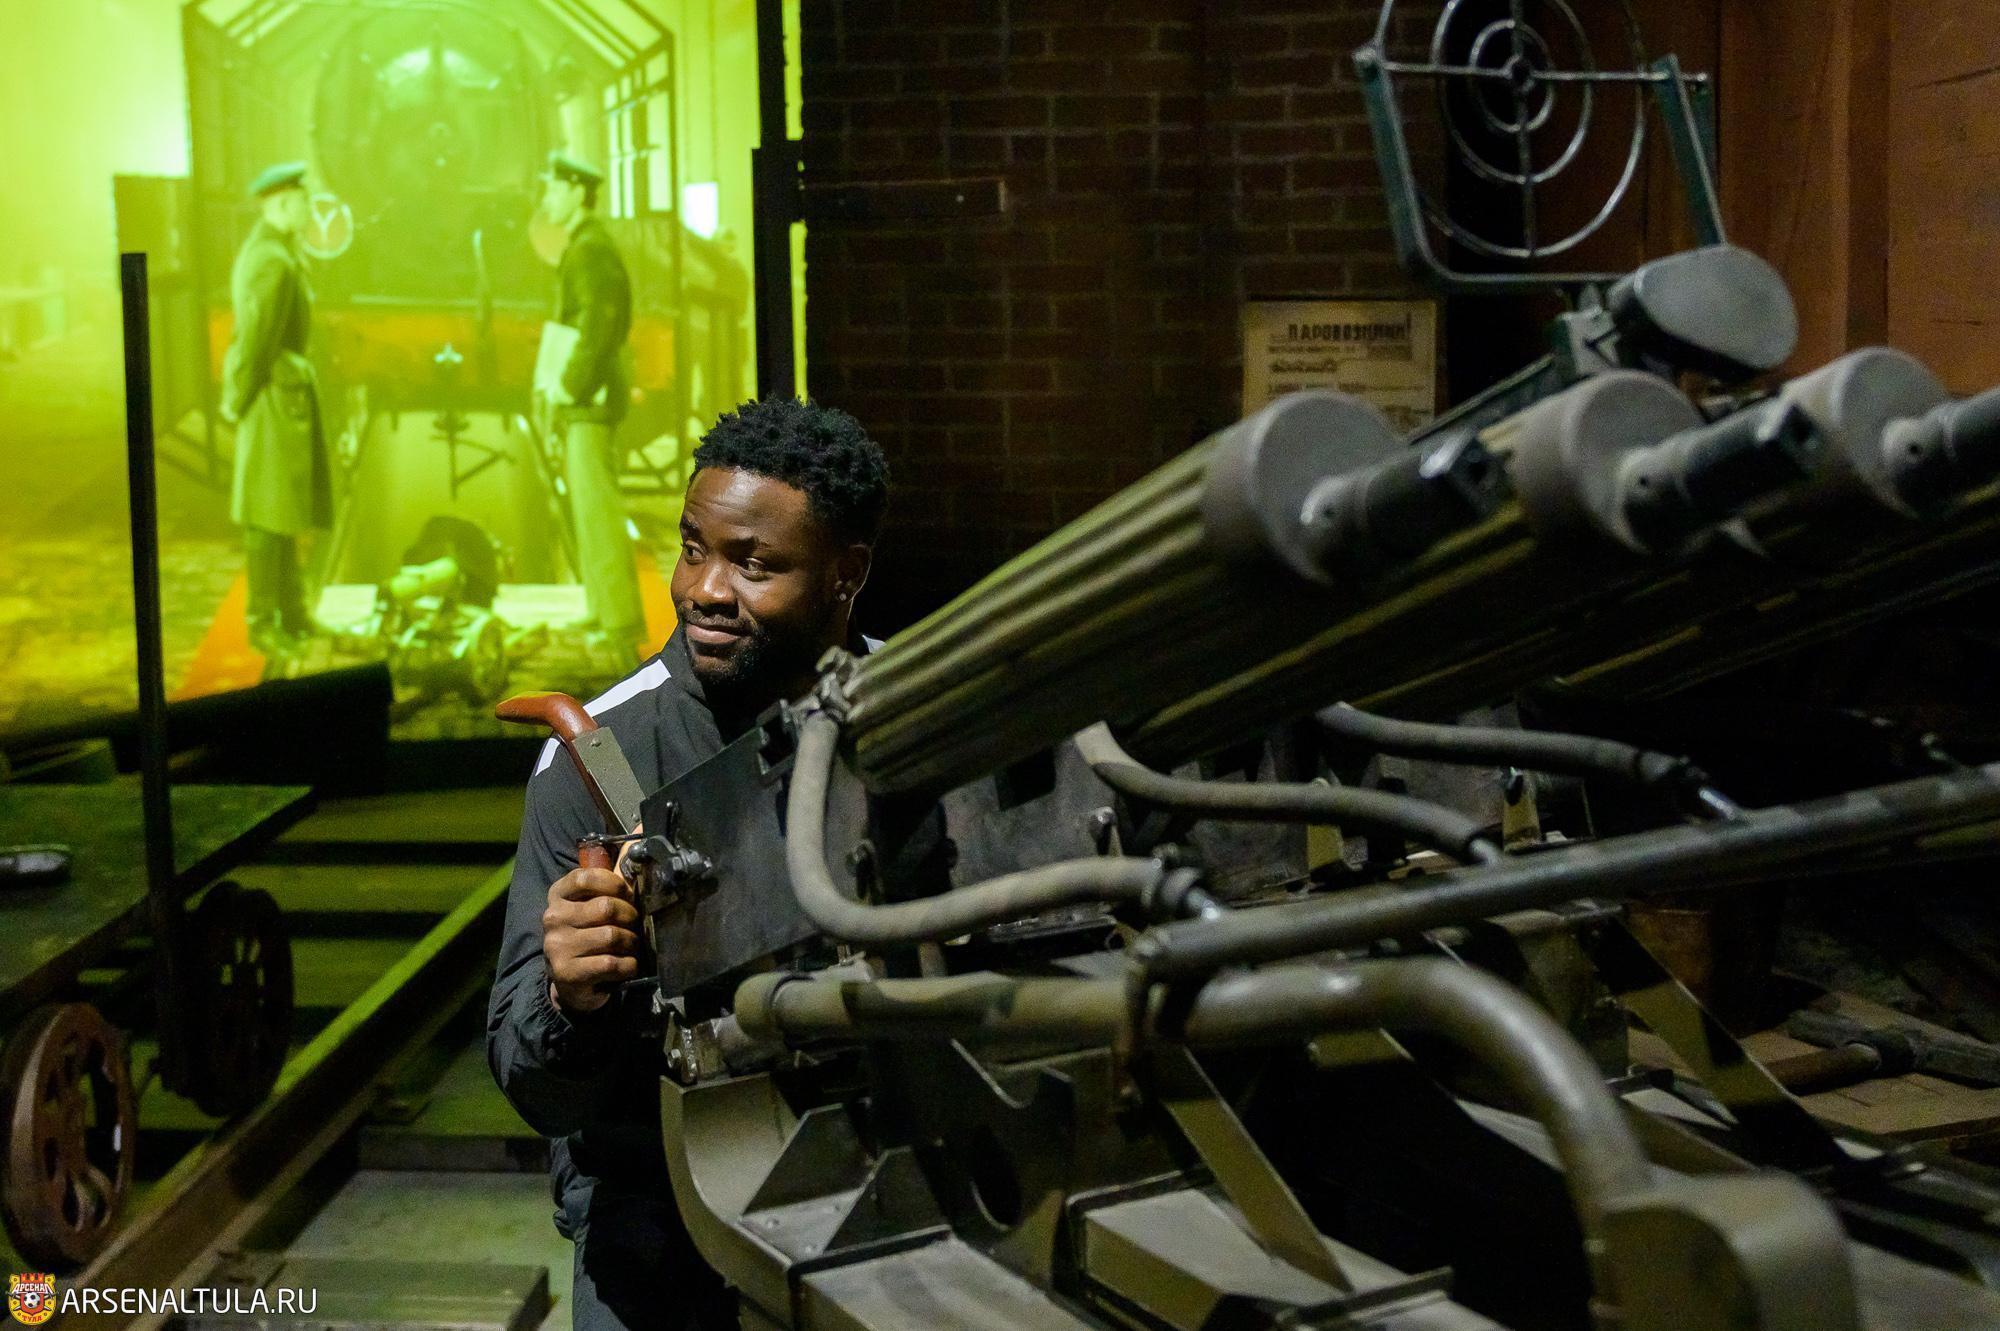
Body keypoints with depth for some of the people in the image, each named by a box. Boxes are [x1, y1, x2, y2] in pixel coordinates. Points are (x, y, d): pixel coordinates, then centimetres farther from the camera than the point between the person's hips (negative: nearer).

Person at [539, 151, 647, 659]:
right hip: (584, 398, 10)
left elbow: (599, 324, -23)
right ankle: (606, 613, 18)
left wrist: (570, 385, -19)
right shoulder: (583, 246, 19)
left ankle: (620, 621, -10)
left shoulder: (591, 249, -13)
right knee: (588, 506, 13)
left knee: (595, 507, -11)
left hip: (589, 398, -10)